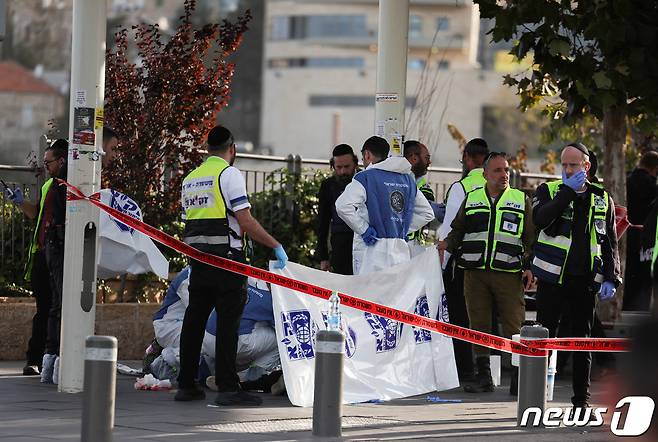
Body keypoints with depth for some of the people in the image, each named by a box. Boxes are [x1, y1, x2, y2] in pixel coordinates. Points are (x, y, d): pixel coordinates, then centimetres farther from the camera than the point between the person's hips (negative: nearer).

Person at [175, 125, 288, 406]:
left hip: (198, 256, 7)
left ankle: (186, 385, 14)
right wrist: (276, 246, -11)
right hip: (226, 254, -7)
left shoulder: (190, 178, 16)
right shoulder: (229, 174, -7)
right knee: (228, 320, -7)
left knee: (194, 319, 11)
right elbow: (245, 221, -14)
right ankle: (227, 388, -10)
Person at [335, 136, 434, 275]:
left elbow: (343, 206, -19)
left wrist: (363, 229, -9)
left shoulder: (365, 177, -5)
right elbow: (427, 213, 21)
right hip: (401, 250, 5)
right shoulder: (408, 179, 14)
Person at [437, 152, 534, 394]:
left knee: (514, 326, -8)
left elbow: (530, 238, 9)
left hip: (509, 274, -2)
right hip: (475, 273, 2)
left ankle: (519, 378, -3)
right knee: (478, 325, 2)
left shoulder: (521, 200, 10)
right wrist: (448, 244, -2)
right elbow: (458, 229, 19)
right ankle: (483, 377, 9)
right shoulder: (471, 199, 14)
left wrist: (529, 266, -3)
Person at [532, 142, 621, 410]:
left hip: (585, 280, 2)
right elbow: (540, 219, -17)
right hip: (552, 277, -2)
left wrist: (610, 278, 2)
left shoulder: (601, 199, 11)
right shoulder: (549, 190, 4)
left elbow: (610, 243, 12)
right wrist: (568, 191, -15)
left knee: (583, 340, 6)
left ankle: (582, 400, 11)